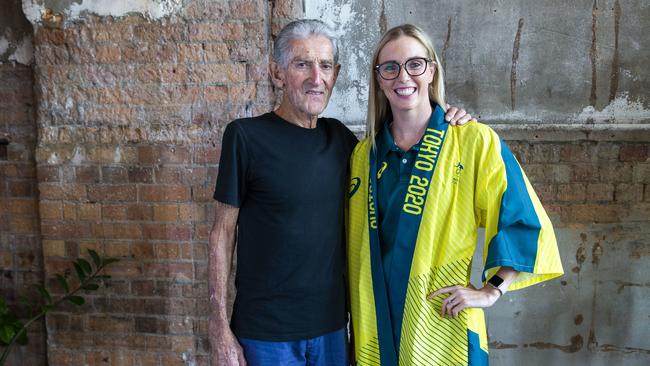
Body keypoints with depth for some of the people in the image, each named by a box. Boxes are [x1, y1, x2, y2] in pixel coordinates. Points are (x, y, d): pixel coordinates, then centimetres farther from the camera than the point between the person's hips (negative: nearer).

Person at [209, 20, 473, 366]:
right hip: (265, 332, -4)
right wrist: (219, 328, -9)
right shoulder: (246, 136, -11)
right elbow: (223, 232, -8)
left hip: (332, 324, 4)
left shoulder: (339, 136, 2)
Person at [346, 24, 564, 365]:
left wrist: (491, 290, -10)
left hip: (443, 329, -3)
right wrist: (356, 313, 7)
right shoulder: (363, 154, 5)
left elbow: (524, 223, -5)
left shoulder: (475, 141, -7)